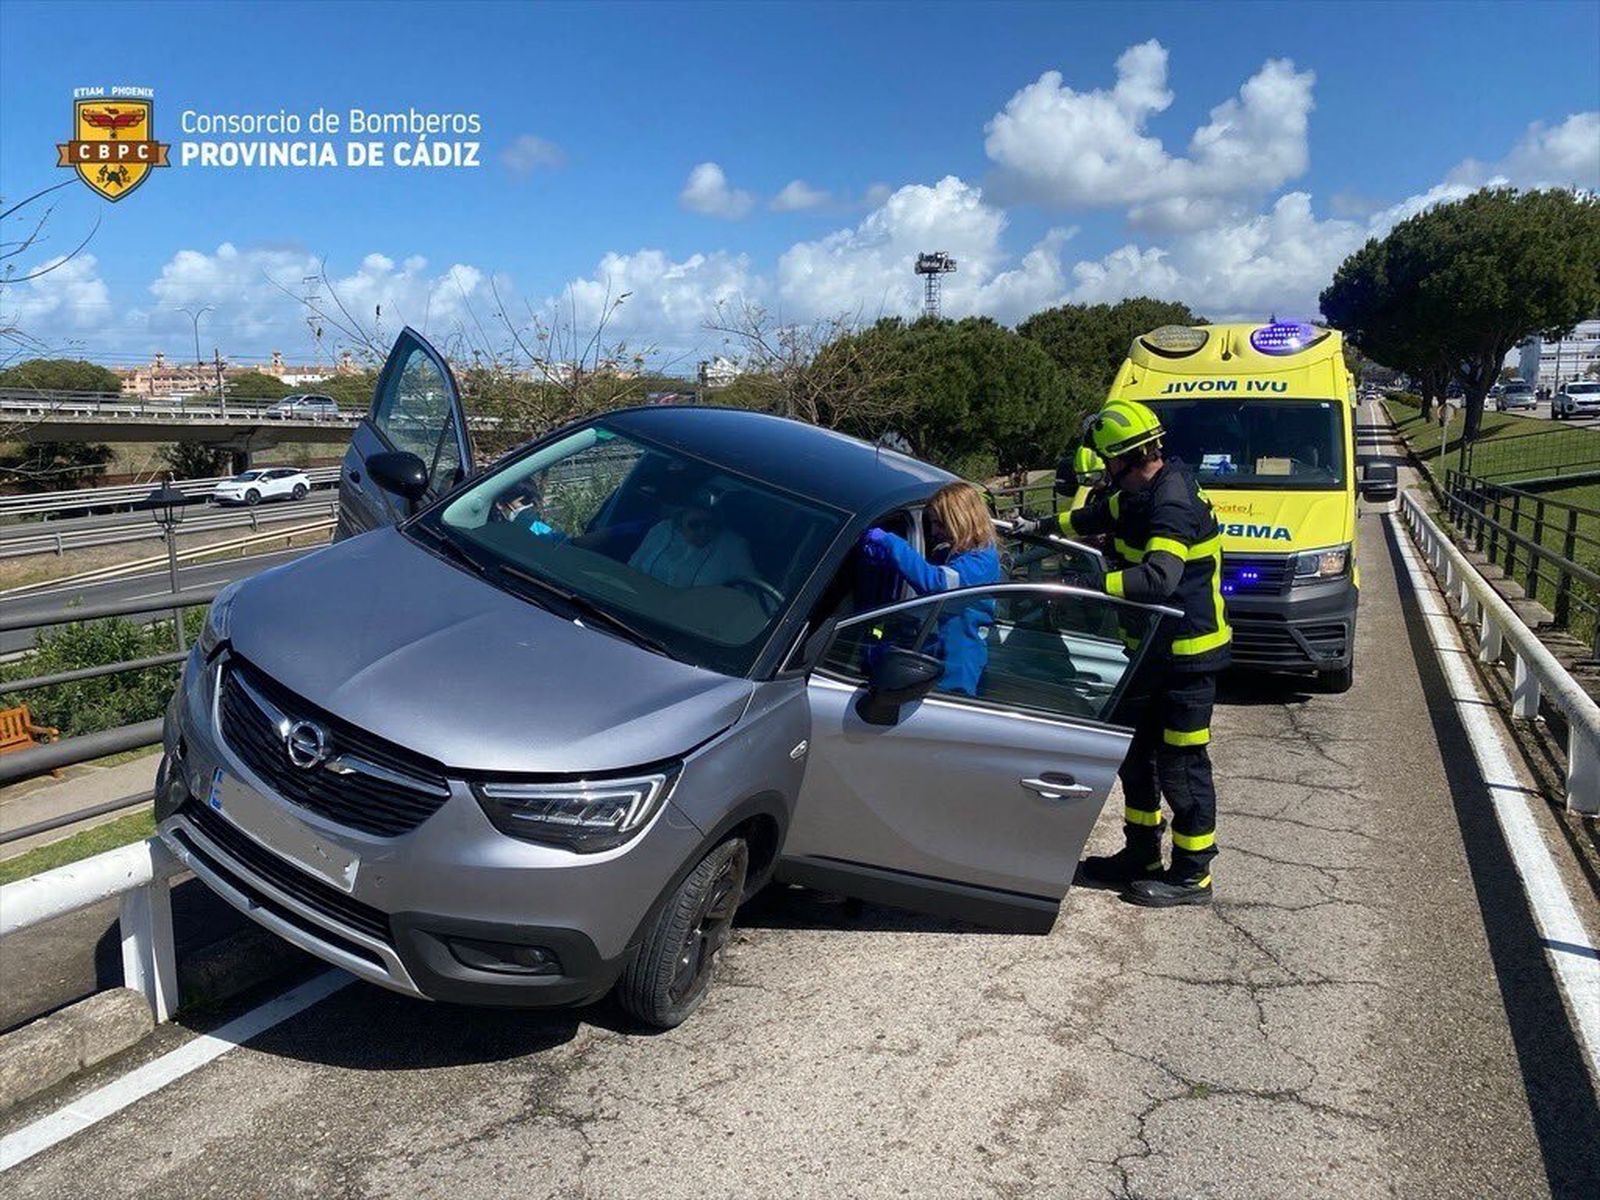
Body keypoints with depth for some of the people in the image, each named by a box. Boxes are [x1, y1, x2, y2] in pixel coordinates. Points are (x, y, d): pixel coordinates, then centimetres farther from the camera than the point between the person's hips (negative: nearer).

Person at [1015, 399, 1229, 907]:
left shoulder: (1173, 505, -25)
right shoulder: (1143, 494, 8)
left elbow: (1158, 578, -39)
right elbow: (1101, 514, 30)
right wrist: (1045, 526, 33)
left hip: (1186, 653, -11)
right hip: (1154, 649, 11)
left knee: (1181, 764, -1)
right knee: (1137, 753, 18)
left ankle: (1191, 875, 12)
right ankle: (1141, 854, 33)